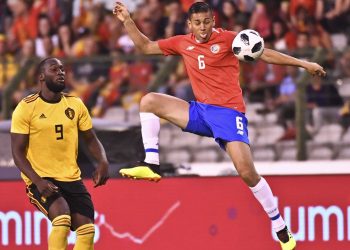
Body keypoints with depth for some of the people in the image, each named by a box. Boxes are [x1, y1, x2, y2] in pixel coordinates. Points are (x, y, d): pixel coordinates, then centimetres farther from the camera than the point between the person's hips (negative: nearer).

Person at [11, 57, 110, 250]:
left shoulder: (76, 105, 6)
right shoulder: (26, 108, -8)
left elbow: (91, 139, 15)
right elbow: (18, 152, -9)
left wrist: (103, 162, -8)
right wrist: (38, 181, -23)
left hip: (71, 178, 5)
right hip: (40, 178, -5)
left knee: (87, 230, -5)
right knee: (62, 219, -29)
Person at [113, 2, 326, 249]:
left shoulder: (227, 39, -5)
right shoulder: (182, 43, 8)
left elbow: (265, 53, -3)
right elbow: (146, 46, 18)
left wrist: (303, 64, -6)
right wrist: (127, 20, 7)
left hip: (228, 111, -6)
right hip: (201, 111, 6)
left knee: (247, 172, -19)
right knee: (149, 101, -4)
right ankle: (152, 165, -8)